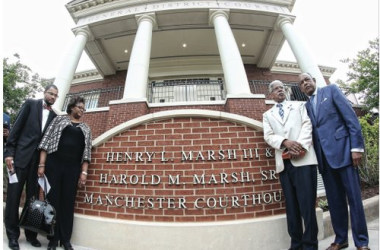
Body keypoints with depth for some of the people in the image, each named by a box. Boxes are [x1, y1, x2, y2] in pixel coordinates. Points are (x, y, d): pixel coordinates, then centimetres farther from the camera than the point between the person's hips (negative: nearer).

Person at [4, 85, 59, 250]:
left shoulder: (54, 115, 11)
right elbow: (16, 127, -2)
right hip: (21, 156, -2)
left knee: (33, 197, 9)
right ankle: (12, 235, 17)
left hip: (39, 160, 2)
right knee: (13, 196, 3)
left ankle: (31, 233, 20)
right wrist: (9, 152, -9)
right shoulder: (30, 104, 4)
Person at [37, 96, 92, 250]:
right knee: (53, 200, 4)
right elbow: (47, 141, 2)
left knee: (68, 203, 6)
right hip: (54, 164, -1)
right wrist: (42, 164, -7)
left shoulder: (86, 129, 14)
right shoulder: (60, 119, 9)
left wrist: (84, 172, -2)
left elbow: (86, 152, 7)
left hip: (73, 168, 1)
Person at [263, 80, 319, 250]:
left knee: (307, 202, -3)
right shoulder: (268, 115, 18)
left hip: (303, 158, -1)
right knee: (291, 205, 6)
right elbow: (268, 136, 4)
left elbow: (307, 125, 2)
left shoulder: (299, 106, 18)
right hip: (284, 162, 1)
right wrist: (285, 142, -15)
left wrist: (301, 146, -14)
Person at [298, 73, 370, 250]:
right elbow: (311, 133, 10)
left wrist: (356, 147, -11)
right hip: (324, 157, 4)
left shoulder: (331, 90, 6)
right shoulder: (306, 107, 16)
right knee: (334, 200, 10)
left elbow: (351, 117, -3)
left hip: (343, 151, -4)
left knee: (354, 198, 1)